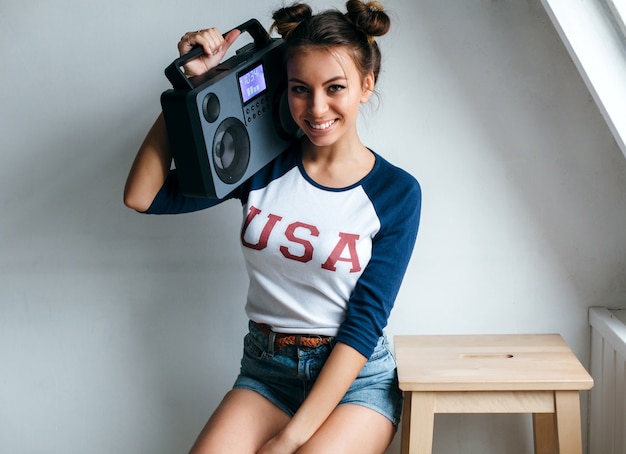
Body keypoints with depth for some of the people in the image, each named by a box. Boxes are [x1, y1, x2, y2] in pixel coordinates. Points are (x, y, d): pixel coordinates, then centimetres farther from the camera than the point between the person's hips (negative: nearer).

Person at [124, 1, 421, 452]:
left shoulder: (397, 192, -5)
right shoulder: (262, 165, 0)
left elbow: (366, 319, -9)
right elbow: (144, 196, -5)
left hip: (356, 377, -1)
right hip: (265, 372, 2)